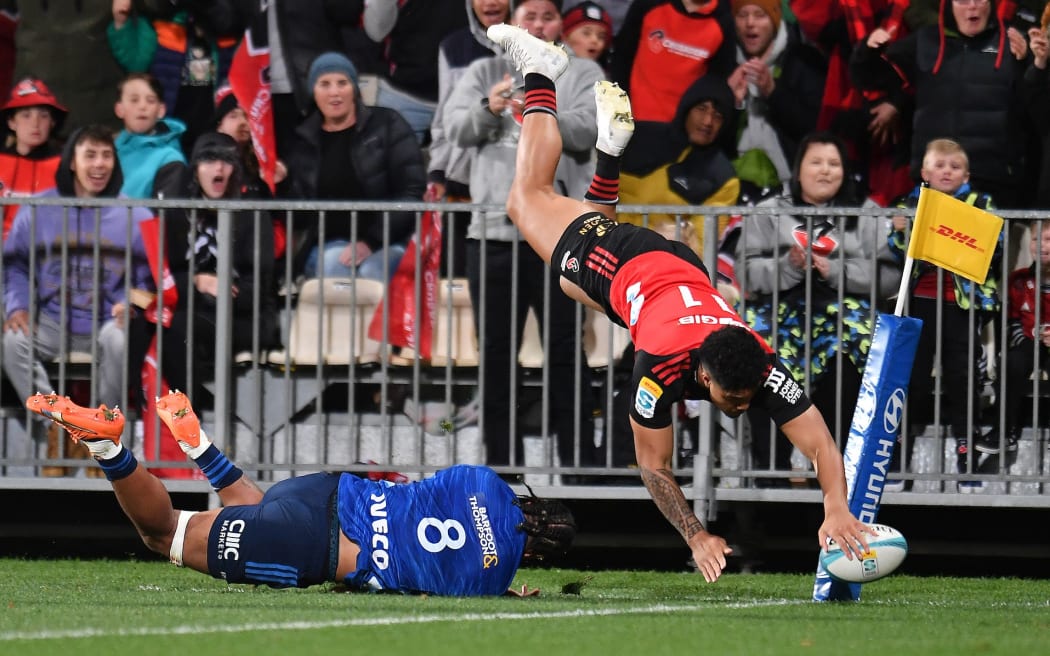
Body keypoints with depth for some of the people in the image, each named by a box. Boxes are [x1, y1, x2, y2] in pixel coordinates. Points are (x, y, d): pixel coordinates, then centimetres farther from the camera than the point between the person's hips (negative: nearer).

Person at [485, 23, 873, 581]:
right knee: (529, 199, 24)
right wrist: (697, 538, -47)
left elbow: (820, 444, -43)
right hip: (616, 265, -3)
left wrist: (837, 510, -60)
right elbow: (654, 466, -38)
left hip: (679, 265, 3)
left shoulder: (762, 366, -41)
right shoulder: (661, 365, -46)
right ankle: (540, 76, 38)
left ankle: (610, 142, 49)